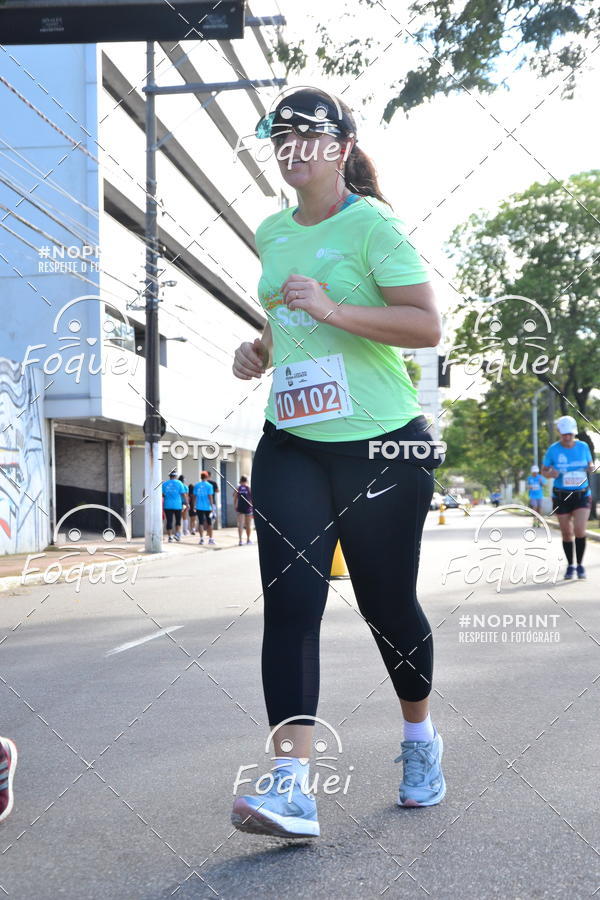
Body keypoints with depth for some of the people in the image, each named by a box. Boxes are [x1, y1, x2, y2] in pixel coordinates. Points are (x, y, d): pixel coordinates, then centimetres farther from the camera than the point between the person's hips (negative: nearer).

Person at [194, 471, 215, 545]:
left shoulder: (197, 485, 3)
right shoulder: (209, 485, -5)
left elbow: (194, 496, 6)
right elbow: (210, 497, -9)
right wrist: (212, 507, -6)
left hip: (199, 507, 2)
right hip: (207, 507, -2)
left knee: (201, 523, 3)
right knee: (209, 523, 9)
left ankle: (201, 538, -5)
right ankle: (210, 539, 12)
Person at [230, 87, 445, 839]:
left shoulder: (371, 224, -8)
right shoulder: (271, 233, 12)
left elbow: (427, 326, -16)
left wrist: (332, 308, -25)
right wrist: (261, 348, 7)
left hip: (381, 444, -5)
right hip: (291, 444, 5)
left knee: (385, 602, 7)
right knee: (289, 600, -9)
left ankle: (420, 738, 34)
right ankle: (291, 783, -9)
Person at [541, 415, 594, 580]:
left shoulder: (583, 446, -2)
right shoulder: (553, 449, -7)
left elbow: (590, 464, 13)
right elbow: (544, 471, 2)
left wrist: (591, 468, -11)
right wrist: (551, 473, -21)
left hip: (582, 495, 0)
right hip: (561, 496, 0)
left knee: (580, 530, -15)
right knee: (566, 533, 6)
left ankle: (580, 564, 5)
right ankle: (570, 566, 25)